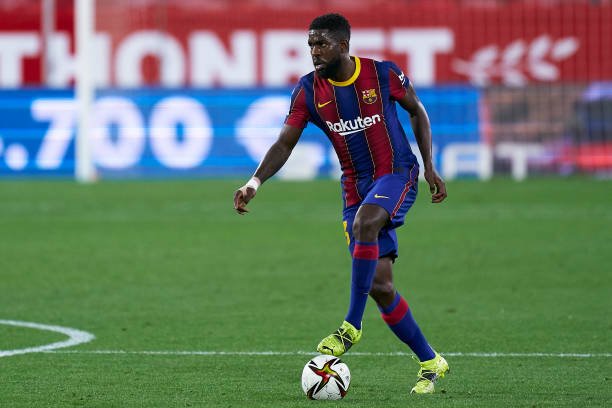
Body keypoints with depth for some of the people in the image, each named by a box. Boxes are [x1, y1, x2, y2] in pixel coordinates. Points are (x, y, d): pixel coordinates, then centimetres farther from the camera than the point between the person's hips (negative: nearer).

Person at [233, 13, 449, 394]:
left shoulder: (383, 74, -9)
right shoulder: (309, 90, -3)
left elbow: (417, 111, 7)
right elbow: (285, 143, -3)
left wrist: (430, 168, 4)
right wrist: (256, 181, -19)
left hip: (397, 173, -4)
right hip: (356, 186, 4)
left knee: (365, 221, -36)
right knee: (379, 286, -3)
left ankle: (352, 326, -28)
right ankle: (430, 363, 11)